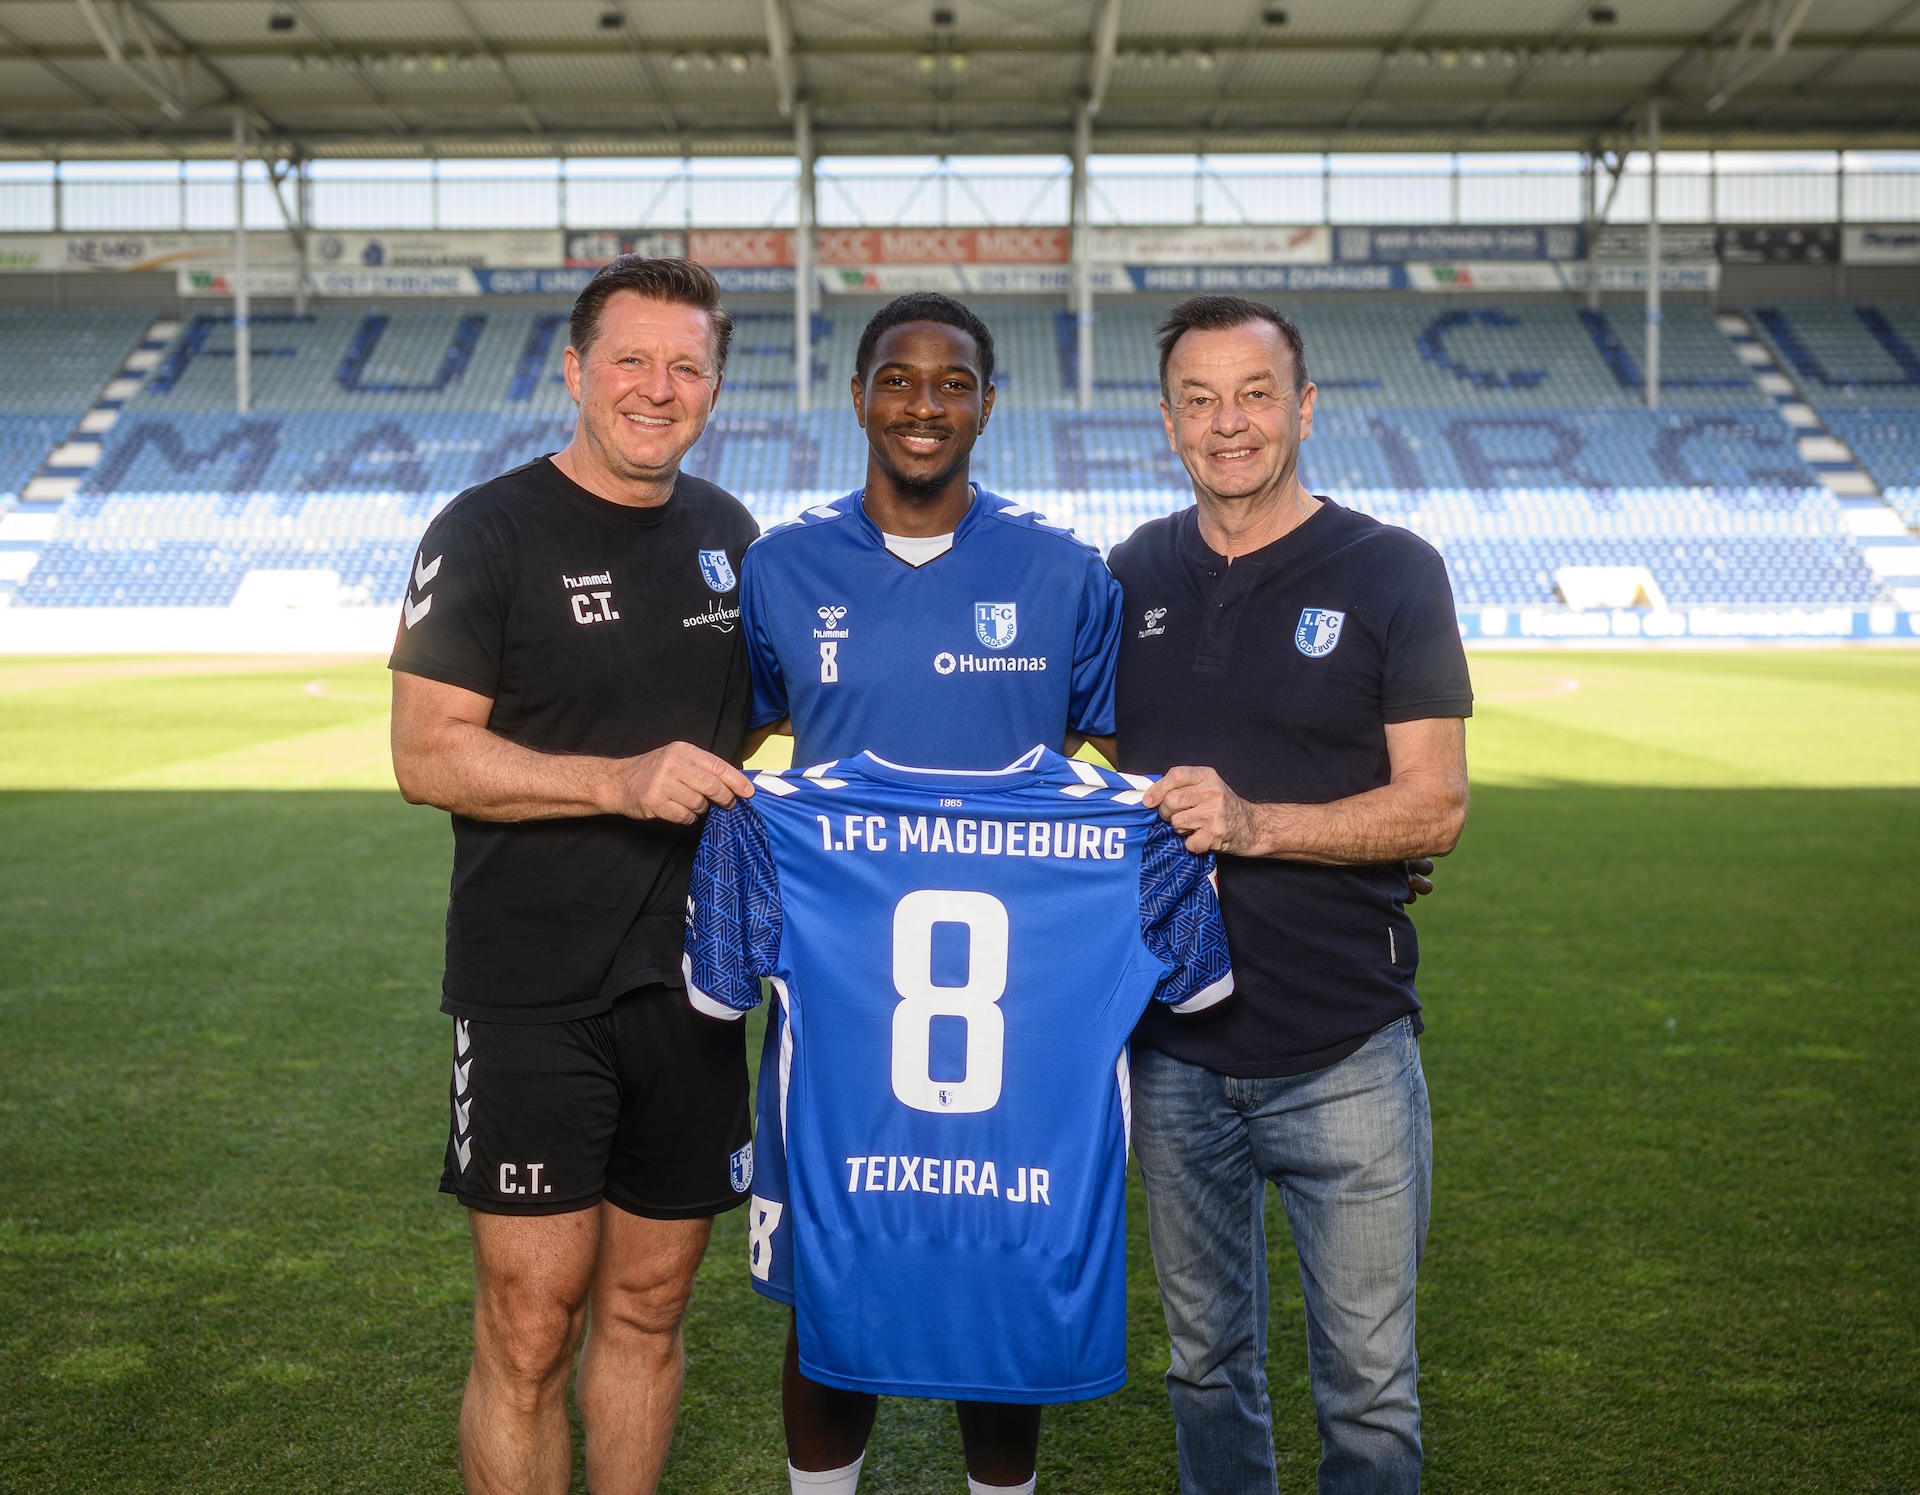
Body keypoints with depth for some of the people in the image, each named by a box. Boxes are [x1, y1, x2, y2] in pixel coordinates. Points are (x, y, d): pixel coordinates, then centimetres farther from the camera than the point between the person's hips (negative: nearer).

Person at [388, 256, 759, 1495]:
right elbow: (428, 754, -14)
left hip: (690, 984, 5)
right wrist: (623, 781, -23)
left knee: (649, 1308, 13)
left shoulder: (727, 534, 10)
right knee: (530, 1330, -2)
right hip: (533, 996, -5)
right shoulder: (491, 532, -7)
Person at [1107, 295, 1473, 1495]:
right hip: (1173, 1046, 4)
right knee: (1206, 1362, 17)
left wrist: (1254, 823, -22)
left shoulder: (1390, 572, -5)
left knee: (1368, 1383, 6)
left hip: (1345, 1050, -3)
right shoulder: (1135, 576, 7)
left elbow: (1436, 807, -10)